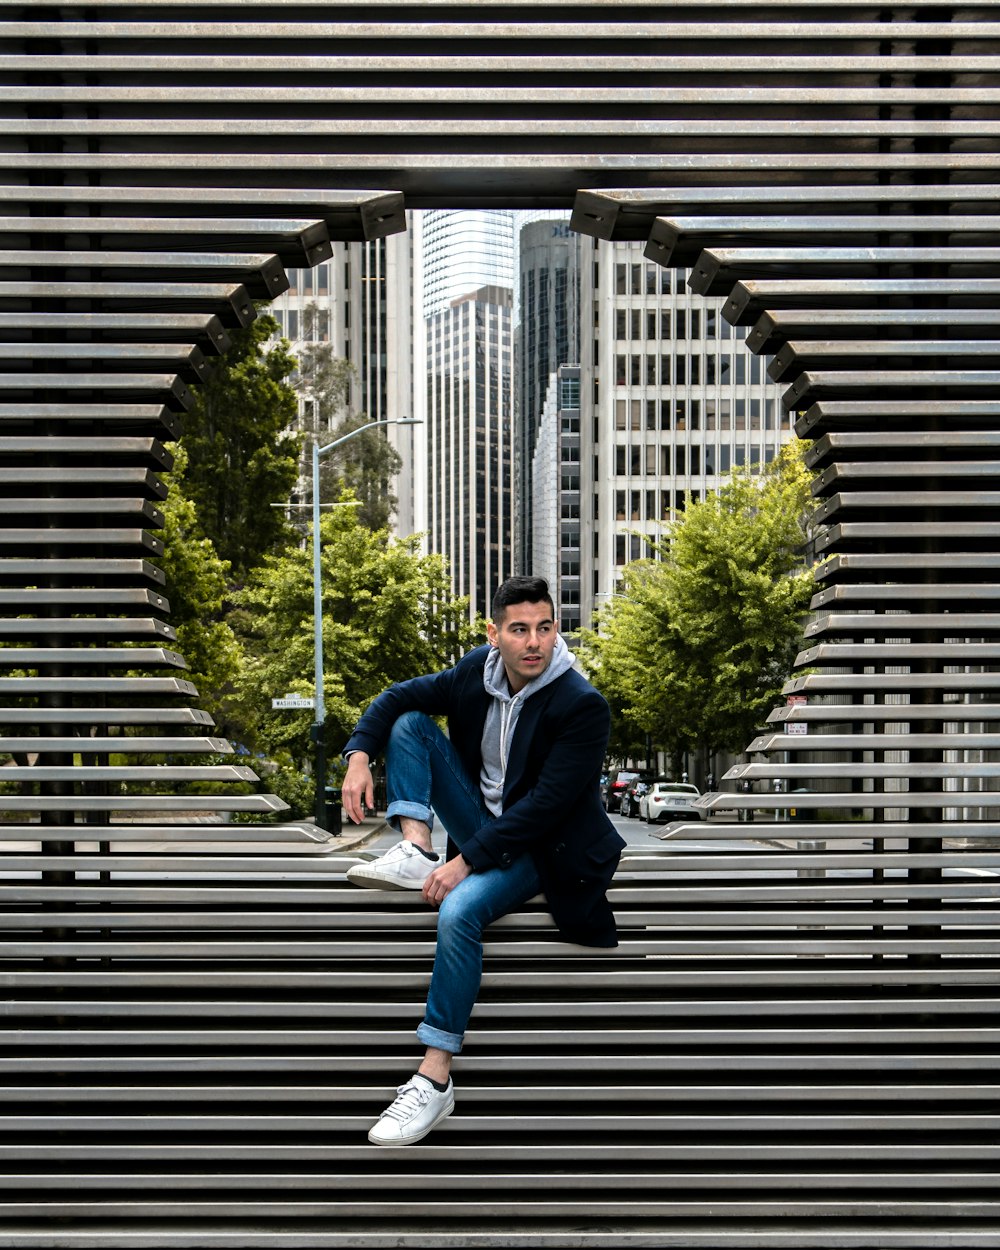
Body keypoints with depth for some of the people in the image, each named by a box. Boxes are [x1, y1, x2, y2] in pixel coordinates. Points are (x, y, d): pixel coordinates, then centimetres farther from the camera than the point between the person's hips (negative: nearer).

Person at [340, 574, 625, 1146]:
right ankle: (416, 851, -14)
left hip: (537, 847, -7)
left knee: (459, 911, -34)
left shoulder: (583, 706, -24)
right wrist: (360, 754, -12)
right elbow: (400, 695, 6)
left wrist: (466, 860, -30)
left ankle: (436, 1078, -27)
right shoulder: (478, 670, -5)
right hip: (480, 817, 7)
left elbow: (545, 804, -28)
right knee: (410, 723, -2)